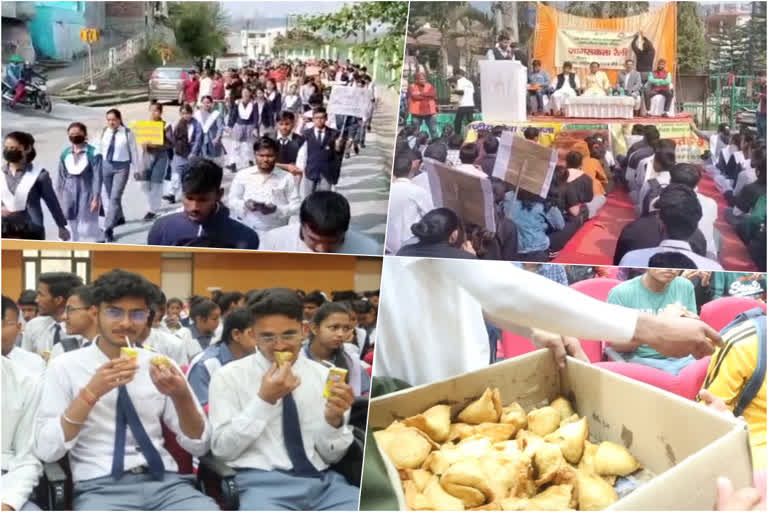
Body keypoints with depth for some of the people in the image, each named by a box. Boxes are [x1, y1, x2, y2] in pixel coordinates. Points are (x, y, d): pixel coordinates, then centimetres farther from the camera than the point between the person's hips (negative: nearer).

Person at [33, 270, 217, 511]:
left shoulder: (159, 364, 11)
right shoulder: (65, 366, 4)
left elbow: (199, 446, 7)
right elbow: (46, 450, -5)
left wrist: (181, 397, -11)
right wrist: (91, 392, -15)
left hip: (165, 482, 2)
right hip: (99, 487, -2)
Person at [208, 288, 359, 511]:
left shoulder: (323, 375, 10)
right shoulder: (229, 376, 3)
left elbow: (332, 455, 10)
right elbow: (222, 449, -3)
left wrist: (335, 419, -11)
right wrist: (264, 400, -12)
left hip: (323, 481, 4)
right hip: (263, 482, -3)